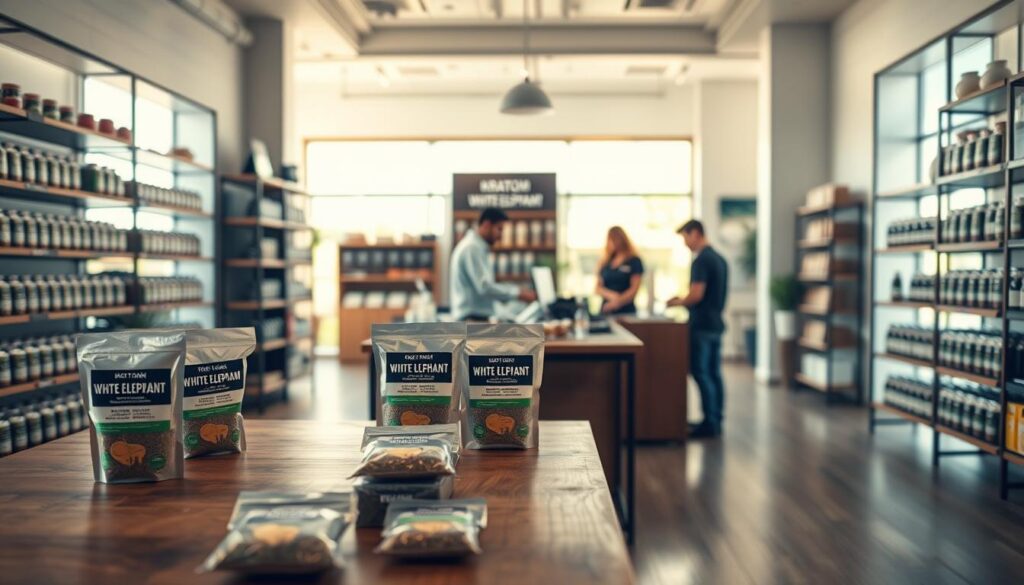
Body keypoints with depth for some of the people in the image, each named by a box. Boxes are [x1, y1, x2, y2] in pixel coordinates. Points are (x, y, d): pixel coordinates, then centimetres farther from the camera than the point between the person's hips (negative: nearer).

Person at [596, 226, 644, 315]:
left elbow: (634, 289, -4)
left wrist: (618, 302, -17)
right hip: (606, 312, 3)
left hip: (626, 311, -3)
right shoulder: (606, 263, 14)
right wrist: (611, 295, -11)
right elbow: (599, 288, 10)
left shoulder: (634, 261, 3)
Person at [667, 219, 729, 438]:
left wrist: (678, 303, -3)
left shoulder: (701, 260, -15)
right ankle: (717, 421, 15)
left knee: (701, 373, -5)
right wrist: (684, 301, 19)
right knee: (714, 373, 11)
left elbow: (697, 294, -21)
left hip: (702, 325, -9)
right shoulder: (720, 259, 15)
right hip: (716, 323, 9)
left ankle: (709, 423, -4)